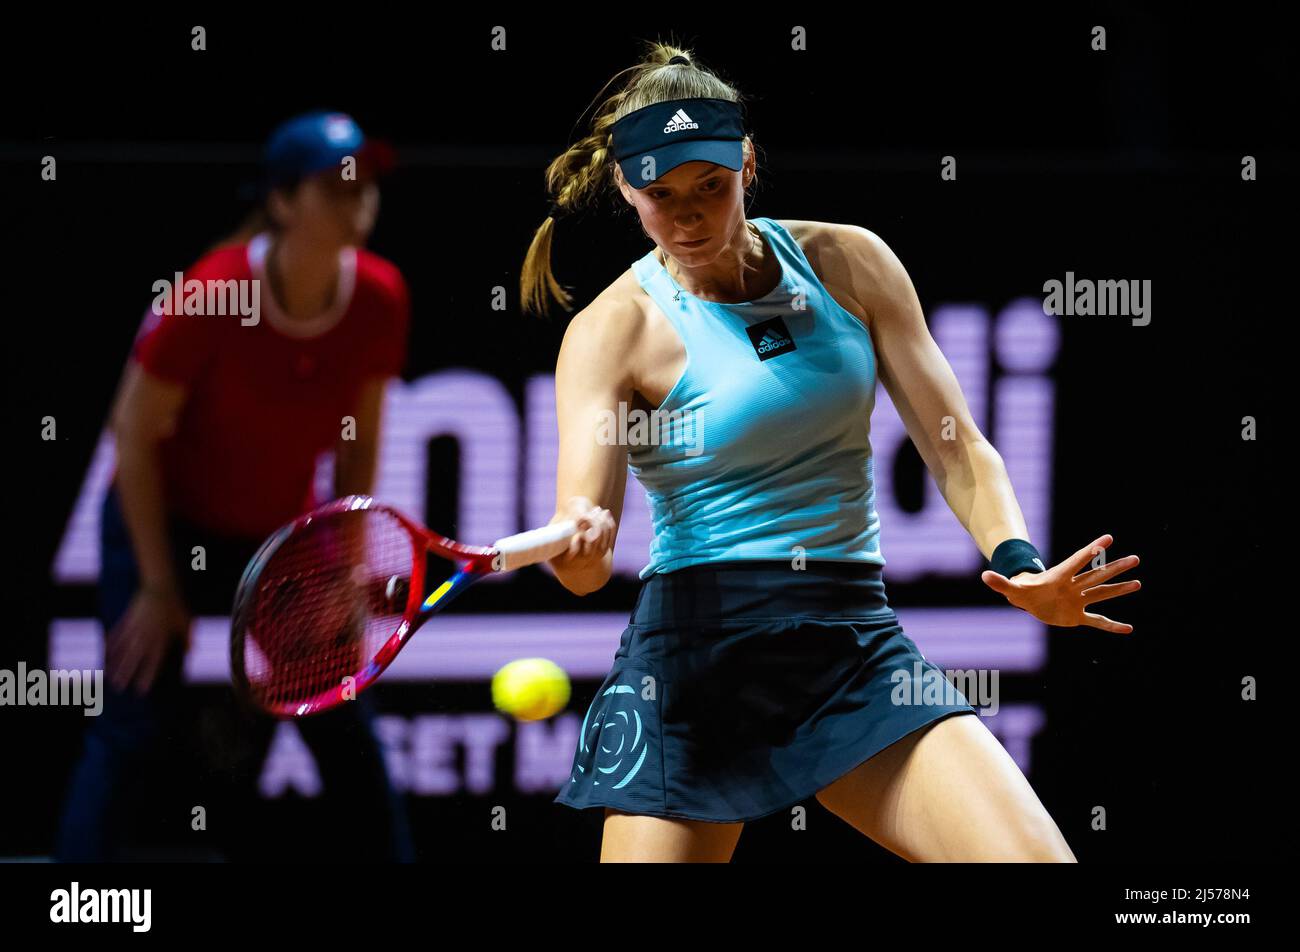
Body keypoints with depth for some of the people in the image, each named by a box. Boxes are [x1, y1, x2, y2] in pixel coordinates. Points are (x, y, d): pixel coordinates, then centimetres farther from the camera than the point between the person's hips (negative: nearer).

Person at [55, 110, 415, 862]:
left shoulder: (381, 300, -13)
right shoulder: (204, 298, -26)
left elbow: (359, 443, 2)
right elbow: (135, 435, -16)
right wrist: (159, 587, -14)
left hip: (281, 534, 4)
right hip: (164, 524, -4)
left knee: (346, 724, 0)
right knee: (138, 728, -11)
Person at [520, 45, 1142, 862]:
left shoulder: (849, 265, 5)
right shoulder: (613, 332, -5)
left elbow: (958, 450, 6)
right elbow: (586, 547, -16)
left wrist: (1016, 560, -14)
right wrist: (580, 546, -41)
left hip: (858, 645, 2)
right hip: (694, 659, -2)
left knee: (1035, 857, -17)